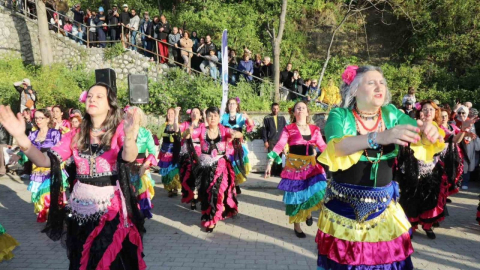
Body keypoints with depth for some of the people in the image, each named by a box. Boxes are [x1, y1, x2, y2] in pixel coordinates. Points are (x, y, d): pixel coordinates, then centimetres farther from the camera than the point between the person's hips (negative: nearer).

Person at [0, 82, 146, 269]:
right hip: (79, 209, 5)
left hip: (110, 209, -4)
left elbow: (129, 158, -26)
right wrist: (20, 137, -19)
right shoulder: (75, 135, 5)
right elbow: (45, 161, -3)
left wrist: (130, 139, -49)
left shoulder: (119, 130, -8)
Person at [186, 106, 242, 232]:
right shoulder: (202, 130, -3)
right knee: (206, 193, 8)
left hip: (221, 166, -1)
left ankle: (212, 219, 17)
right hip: (205, 167, 1)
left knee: (218, 192, -1)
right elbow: (187, 136, -13)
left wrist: (235, 135, -36)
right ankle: (208, 217, 30)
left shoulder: (224, 130, -3)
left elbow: (240, 134, -12)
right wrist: (189, 132, -36)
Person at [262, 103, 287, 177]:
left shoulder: (282, 118, 8)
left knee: (279, 157, 2)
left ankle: (278, 172, 10)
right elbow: (264, 130, 1)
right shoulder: (267, 118, 2)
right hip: (271, 141, -2)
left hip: (280, 141, 2)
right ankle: (272, 172, 7)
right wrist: (265, 141, -4)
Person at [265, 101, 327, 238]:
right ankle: (296, 226, 22)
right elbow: (279, 146, -9)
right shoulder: (288, 129, -2)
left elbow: (323, 146, 11)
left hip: (311, 165, 3)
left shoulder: (314, 129, 9)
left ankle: (308, 212, 16)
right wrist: (270, 162, -18)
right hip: (294, 165, -3)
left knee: (318, 189, -15)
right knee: (296, 195, 3)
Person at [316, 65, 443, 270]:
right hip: (344, 204, -3)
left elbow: (418, 131, -8)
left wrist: (430, 132, -32)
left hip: (384, 205, 3)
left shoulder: (391, 114, 2)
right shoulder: (340, 116, -11)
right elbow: (336, 146, -29)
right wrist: (378, 137, -44)